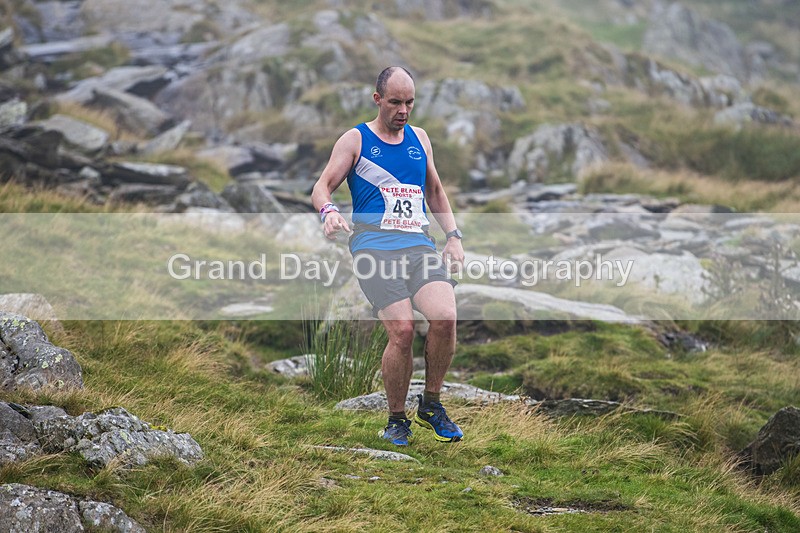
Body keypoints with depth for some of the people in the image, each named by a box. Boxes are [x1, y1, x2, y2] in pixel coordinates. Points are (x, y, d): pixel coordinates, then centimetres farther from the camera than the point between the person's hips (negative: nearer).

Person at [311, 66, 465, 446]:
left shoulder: (419, 138, 20)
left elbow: (435, 191, 30)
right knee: (402, 331, -20)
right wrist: (328, 211, -22)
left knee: (445, 318, -21)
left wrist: (453, 236, 18)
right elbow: (321, 187, 1)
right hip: (374, 248, -4)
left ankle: (431, 404, 1)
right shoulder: (355, 140, 7)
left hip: (419, 244, 4)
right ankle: (396, 419, 0)